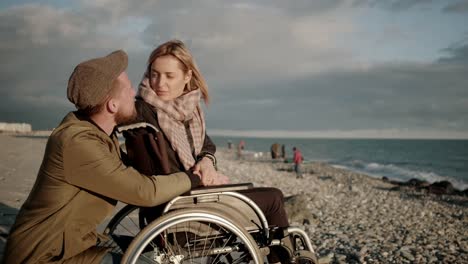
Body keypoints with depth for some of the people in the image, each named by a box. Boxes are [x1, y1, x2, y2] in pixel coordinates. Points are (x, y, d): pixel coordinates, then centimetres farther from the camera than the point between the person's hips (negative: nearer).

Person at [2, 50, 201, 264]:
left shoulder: (97, 128, 0)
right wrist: (194, 177, -11)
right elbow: (145, 192, -26)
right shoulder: (77, 143, -28)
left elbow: (126, 168, 19)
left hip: (73, 244, 9)